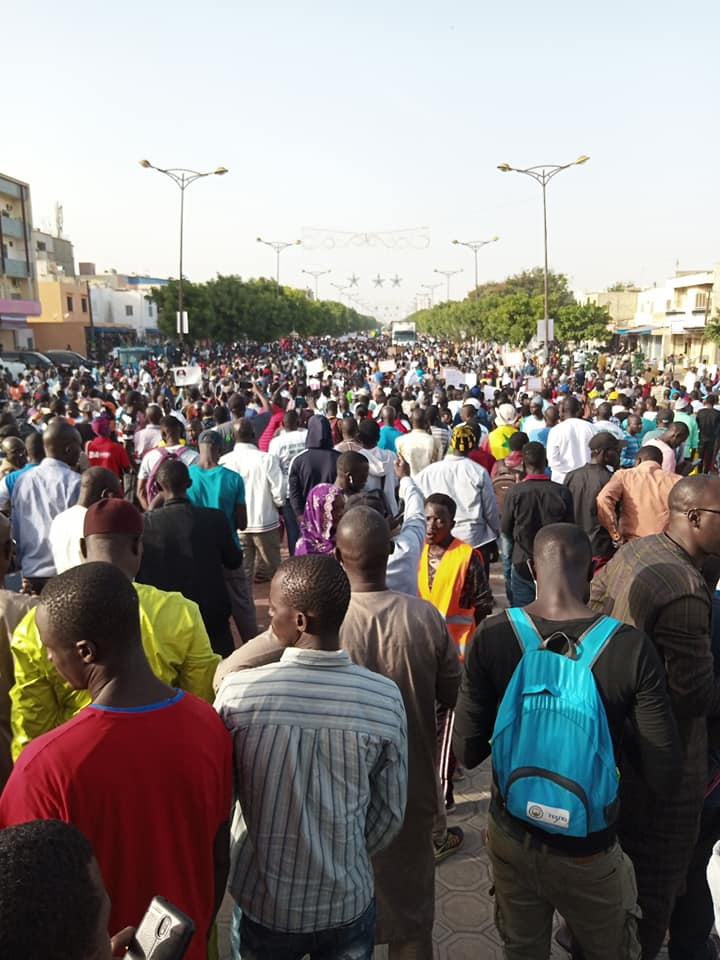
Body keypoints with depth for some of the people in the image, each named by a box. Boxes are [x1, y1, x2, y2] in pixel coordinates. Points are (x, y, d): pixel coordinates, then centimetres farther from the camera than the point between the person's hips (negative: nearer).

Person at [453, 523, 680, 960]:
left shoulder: (491, 636, -19)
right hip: (586, 849, -1)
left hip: (511, 837, 2)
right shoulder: (631, 647, -23)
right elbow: (665, 775, -19)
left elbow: (467, 750, -13)